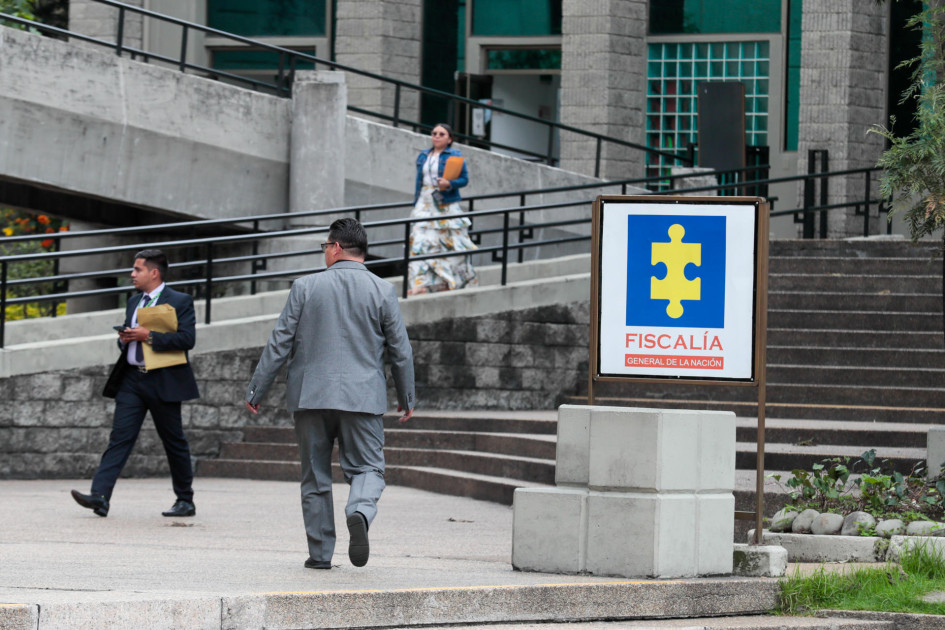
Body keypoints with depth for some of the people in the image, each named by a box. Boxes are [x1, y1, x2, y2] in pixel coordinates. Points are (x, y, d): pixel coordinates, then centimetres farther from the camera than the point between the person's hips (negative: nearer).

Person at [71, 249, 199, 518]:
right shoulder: (134, 303, 18)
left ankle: (185, 501, 17)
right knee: (120, 436, -7)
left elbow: (187, 339, -15)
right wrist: (124, 338, 3)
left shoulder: (180, 302, -4)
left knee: (174, 442, 4)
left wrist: (149, 336, -19)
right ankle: (100, 496, -18)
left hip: (162, 382, -5)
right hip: (132, 379, 5)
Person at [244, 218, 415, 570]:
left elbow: (279, 343, 0)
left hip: (311, 395, 0)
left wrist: (256, 391, 7)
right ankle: (360, 513, -27)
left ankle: (320, 553, 10)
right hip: (362, 396, 0)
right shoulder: (382, 291, 1)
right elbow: (400, 351, 4)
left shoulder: (305, 287, -1)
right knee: (366, 467, 5)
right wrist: (406, 399, 17)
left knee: (315, 475, 10)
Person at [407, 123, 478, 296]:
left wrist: (450, 184, -22)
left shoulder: (455, 156, -1)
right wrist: (416, 204, 16)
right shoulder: (423, 156, 14)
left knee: (450, 242, 1)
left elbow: (464, 179, -3)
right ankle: (420, 284, -9)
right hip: (425, 205, 4)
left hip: (446, 206, -4)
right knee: (421, 242, -7)